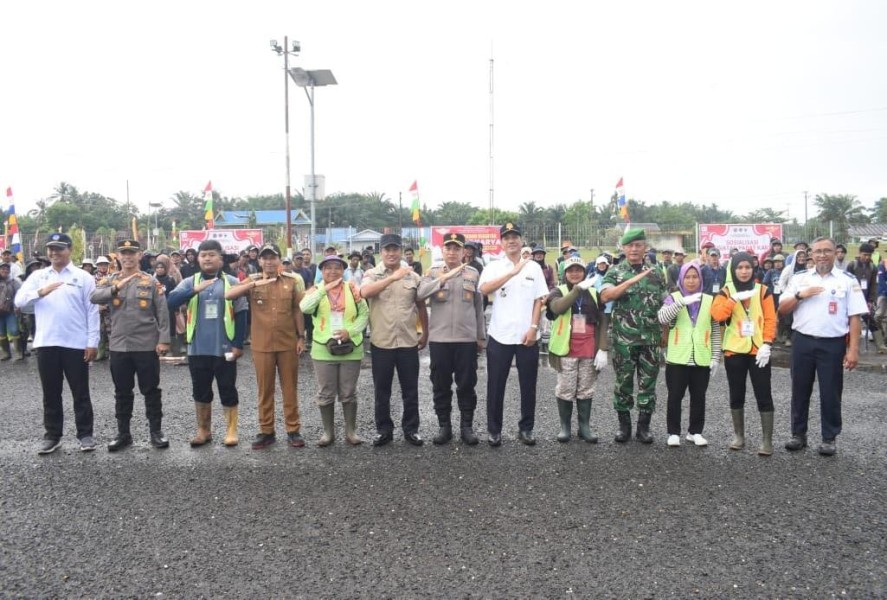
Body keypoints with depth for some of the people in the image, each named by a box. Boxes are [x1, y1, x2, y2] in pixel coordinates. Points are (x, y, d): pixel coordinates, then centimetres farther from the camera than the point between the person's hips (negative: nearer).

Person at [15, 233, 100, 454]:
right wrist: (41, 292, -17)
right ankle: (52, 436, 22)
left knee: (80, 393, 5)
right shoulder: (37, 276, 10)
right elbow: (19, 301, 1)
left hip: (76, 344, -3)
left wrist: (92, 342, -6)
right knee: (51, 393, 11)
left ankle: (85, 434, 15)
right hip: (46, 343, 3)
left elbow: (92, 311, -1)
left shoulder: (83, 277, 1)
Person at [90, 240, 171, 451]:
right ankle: (123, 433, 21)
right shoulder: (109, 281, 7)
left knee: (151, 391, 5)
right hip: (119, 346, 2)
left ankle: (156, 431, 14)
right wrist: (116, 287, -25)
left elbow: (163, 313, -2)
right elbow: (94, 298, -11)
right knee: (122, 392, 11)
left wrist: (163, 339, -10)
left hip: (147, 346, -2)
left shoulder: (152, 282, 1)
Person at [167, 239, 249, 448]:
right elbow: (171, 301, -12)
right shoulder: (190, 282, 5)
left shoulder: (232, 282, 1)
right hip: (198, 349, 2)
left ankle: (231, 431, 16)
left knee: (228, 391, 5)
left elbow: (241, 314, 0)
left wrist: (238, 344, -6)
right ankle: (204, 431, 25)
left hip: (225, 349, -2)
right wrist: (195, 290, -26)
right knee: (201, 391, 12)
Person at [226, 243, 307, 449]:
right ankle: (266, 431, 19)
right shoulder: (252, 281, 1)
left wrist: (301, 337, 2)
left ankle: (293, 430, 17)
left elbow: (298, 310, 6)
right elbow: (228, 295, -14)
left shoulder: (292, 281, 1)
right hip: (262, 345, 0)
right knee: (265, 390, 8)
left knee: (290, 388, 8)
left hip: (288, 343, 0)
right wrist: (254, 284, -23)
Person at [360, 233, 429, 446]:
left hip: (408, 341, 2)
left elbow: (421, 306, 13)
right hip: (381, 342, -1)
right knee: (382, 390, 9)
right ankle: (384, 429, 22)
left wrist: (425, 333, 13)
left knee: (410, 389, 9)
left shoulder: (413, 276, 5)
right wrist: (393, 277, -29)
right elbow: (365, 292, -25)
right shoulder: (372, 274, -2)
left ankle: (411, 428, 22)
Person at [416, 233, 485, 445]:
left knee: (466, 385, 5)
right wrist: (444, 277, -23)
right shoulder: (433, 273, 4)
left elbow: (479, 307, 9)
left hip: (467, 338, 0)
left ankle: (467, 426, 17)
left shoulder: (473, 274, 7)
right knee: (441, 385, 7)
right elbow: (420, 294, -15)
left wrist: (481, 336, 8)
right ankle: (444, 426, 18)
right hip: (439, 338, 0)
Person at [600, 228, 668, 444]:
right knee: (624, 382, 5)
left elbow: (666, 302, 12)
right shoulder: (615, 272, 0)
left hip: (651, 338, 2)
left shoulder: (656, 272, 8)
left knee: (648, 383, 6)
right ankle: (624, 425, 17)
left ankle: (644, 426, 17)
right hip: (624, 338, -2)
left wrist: (666, 332, 4)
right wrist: (632, 280, -25)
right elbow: (605, 296, -17)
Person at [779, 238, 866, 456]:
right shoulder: (799, 279, 8)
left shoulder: (848, 281, 0)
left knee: (830, 393, 5)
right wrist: (800, 295, -12)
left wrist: (853, 349, -9)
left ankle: (829, 438, 18)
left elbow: (855, 318, -3)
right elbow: (782, 309, 6)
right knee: (800, 391, 10)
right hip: (802, 342, 2)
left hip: (832, 345, -2)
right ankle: (798, 434, 22)